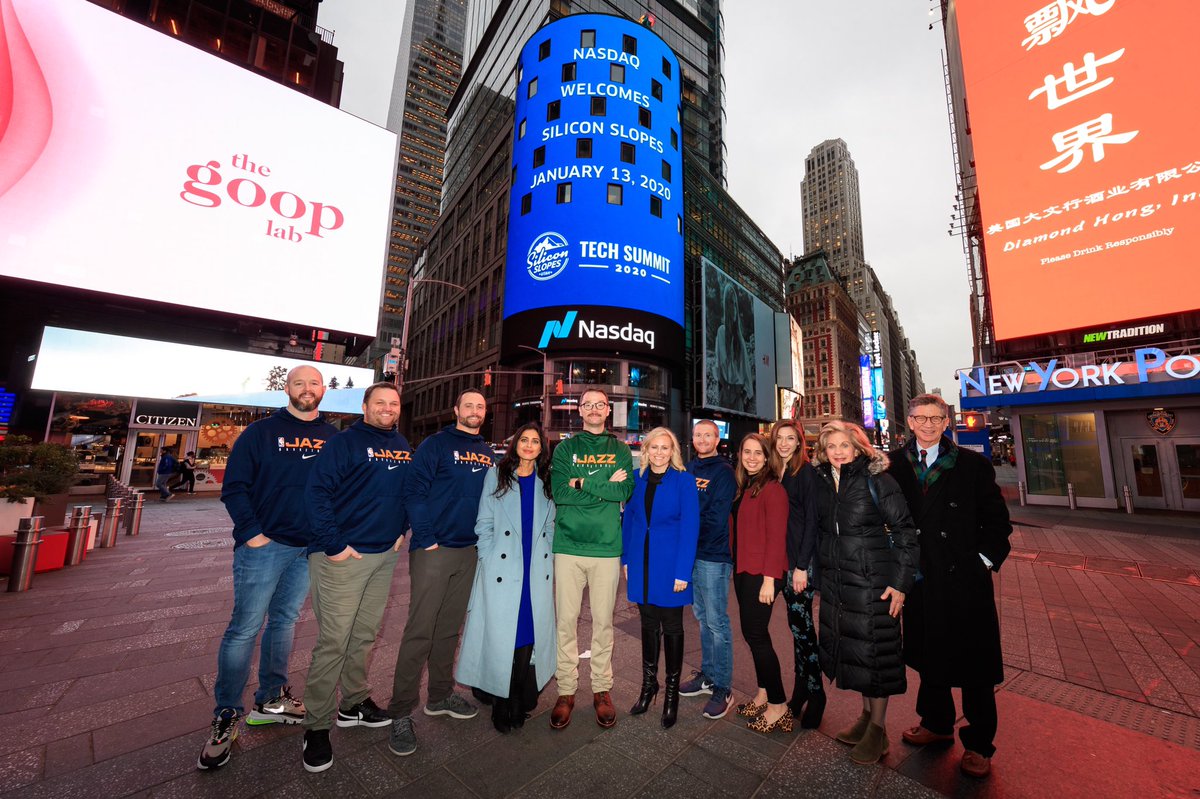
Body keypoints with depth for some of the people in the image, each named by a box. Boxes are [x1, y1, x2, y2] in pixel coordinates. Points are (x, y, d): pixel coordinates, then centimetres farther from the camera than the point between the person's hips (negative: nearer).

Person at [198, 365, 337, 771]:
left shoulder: (334, 438, 5)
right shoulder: (261, 432, -3)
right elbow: (234, 487, -5)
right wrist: (252, 533, -12)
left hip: (311, 549, 3)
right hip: (265, 546, -3)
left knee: (284, 621, 16)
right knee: (244, 628, 3)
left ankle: (270, 699, 32)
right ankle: (226, 716, 20)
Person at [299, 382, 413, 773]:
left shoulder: (402, 446, 9)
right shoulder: (345, 441, -10)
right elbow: (318, 491, -15)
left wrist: (402, 529, 9)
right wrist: (334, 545, -17)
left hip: (385, 555, 6)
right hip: (344, 556, -6)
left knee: (364, 636, 18)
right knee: (333, 641, 2)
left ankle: (354, 703, 36)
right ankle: (317, 726, 20)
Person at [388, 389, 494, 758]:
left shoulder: (489, 454, 10)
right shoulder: (436, 444, -6)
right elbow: (415, 492, -11)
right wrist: (426, 540, -15)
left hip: (470, 551, 5)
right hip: (434, 550, -5)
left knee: (450, 628, 17)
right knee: (420, 631, 0)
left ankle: (440, 696, 33)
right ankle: (401, 713, 16)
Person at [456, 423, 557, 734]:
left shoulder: (546, 481, 8)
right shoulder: (497, 475, 1)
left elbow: (550, 526, 12)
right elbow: (484, 523, 1)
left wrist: (547, 559, 6)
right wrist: (489, 561, -4)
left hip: (538, 572, 2)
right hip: (502, 570, -2)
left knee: (530, 635, 6)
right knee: (500, 635, 2)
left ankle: (520, 702, 26)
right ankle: (500, 704, 22)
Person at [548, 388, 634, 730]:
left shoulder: (620, 451, 8)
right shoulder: (564, 449, 6)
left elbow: (627, 491, -7)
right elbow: (559, 492, -8)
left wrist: (584, 483, -13)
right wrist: (606, 487, -11)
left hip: (607, 547, 0)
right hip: (568, 546, 0)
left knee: (603, 620, 10)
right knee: (566, 619, 7)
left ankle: (602, 688, 28)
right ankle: (566, 690, 25)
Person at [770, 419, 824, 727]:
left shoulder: (806, 472, -9)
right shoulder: (775, 472, 9)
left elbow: (811, 520, -13)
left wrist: (802, 566, -15)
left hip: (803, 559, -6)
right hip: (784, 559, 6)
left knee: (802, 624, 0)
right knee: (797, 624, 14)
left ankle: (815, 693, 17)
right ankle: (801, 689, 27)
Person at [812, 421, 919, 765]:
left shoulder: (877, 480, -13)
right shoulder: (820, 482, 0)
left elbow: (905, 531, -10)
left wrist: (901, 581, -13)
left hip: (873, 579, -5)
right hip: (835, 579, 5)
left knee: (874, 648, 6)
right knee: (848, 645, 16)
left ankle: (878, 728, 26)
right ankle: (866, 714, 37)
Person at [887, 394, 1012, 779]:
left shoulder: (973, 464, -4)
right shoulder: (895, 465, -1)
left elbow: (997, 519, 1)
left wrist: (986, 560, -6)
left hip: (965, 577, -2)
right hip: (920, 578, 2)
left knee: (974, 661, 10)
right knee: (928, 654, 18)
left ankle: (978, 744, 29)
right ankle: (937, 724, 38)